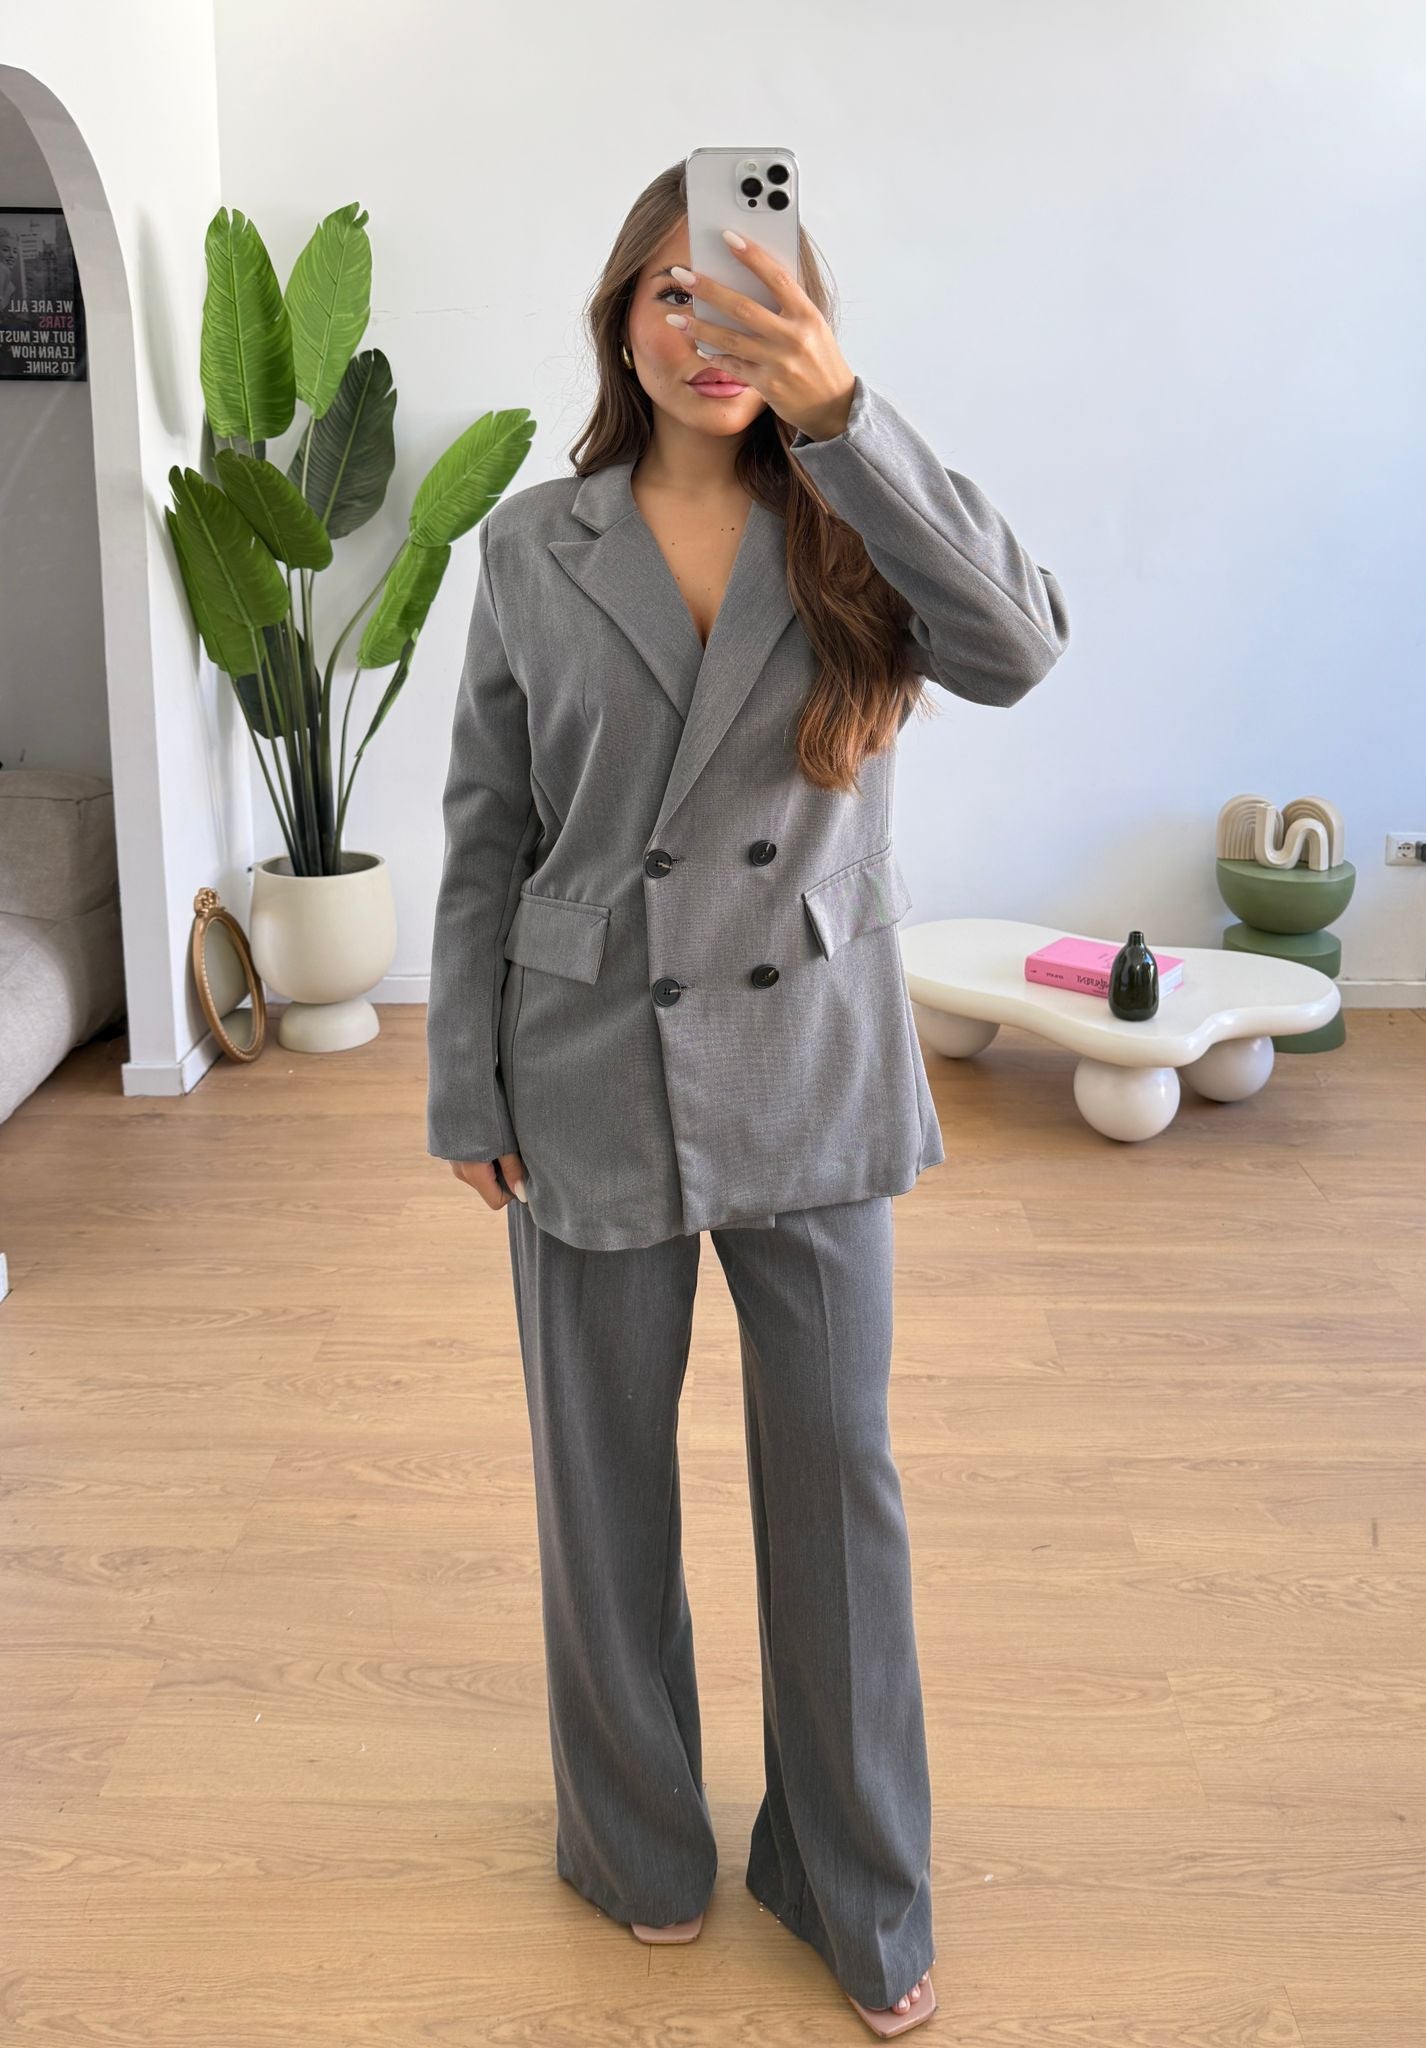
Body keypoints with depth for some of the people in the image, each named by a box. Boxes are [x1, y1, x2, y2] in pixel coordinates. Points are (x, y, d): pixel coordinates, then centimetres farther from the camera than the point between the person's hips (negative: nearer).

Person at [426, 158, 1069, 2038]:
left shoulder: (852, 526, -2)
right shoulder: (534, 547, 0)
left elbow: (1017, 645, -24)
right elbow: (487, 831, 2)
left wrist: (841, 413, -35)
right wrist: (467, 1090, 0)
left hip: (814, 1072, 0)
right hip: (596, 1076, 1)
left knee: (839, 1475, 9)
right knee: (605, 1476, 13)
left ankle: (857, 1883, 31)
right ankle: (639, 1844, 37)